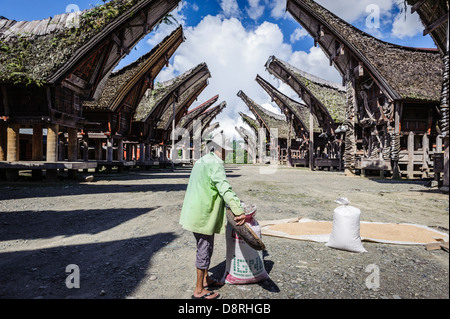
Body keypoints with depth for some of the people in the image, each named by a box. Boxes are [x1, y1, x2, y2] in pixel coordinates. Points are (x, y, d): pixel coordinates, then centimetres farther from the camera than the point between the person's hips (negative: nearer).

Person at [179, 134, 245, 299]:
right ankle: (199, 290, 15)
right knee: (204, 249, 2)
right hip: (203, 214, -10)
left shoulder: (201, 161, 14)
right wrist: (238, 211, -34)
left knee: (205, 247, 22)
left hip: (195, 210, 10)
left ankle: (205, 279, 38)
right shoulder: (215, 164, -18)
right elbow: (225, 189, -29)